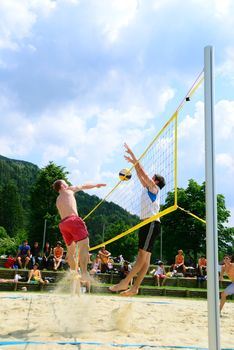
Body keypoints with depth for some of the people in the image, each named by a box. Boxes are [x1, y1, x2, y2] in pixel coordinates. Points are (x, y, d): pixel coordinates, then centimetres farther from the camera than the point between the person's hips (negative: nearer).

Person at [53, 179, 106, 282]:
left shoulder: (58, 200, 30)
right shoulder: (69, 190, 15)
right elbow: (83, 186, 25)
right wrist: (96, 185, 39)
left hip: (63, 224, 8)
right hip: (73, 220, -8)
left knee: (71, 250, 18)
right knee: (84, 246, -16)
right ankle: (84, 273, -29)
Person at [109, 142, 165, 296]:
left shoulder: (154, 188, 2)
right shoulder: (149, 189, 23)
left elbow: (142, 172, -2)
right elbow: (141, 177, 31)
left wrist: (132, 155, 2)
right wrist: (134, 162, 34)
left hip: (152, 224, -9)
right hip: (147, 224, 9)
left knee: (143, 255, -12)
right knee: (143, 256, 3)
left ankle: (125, 282, -19)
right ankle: (135, 287, 1)